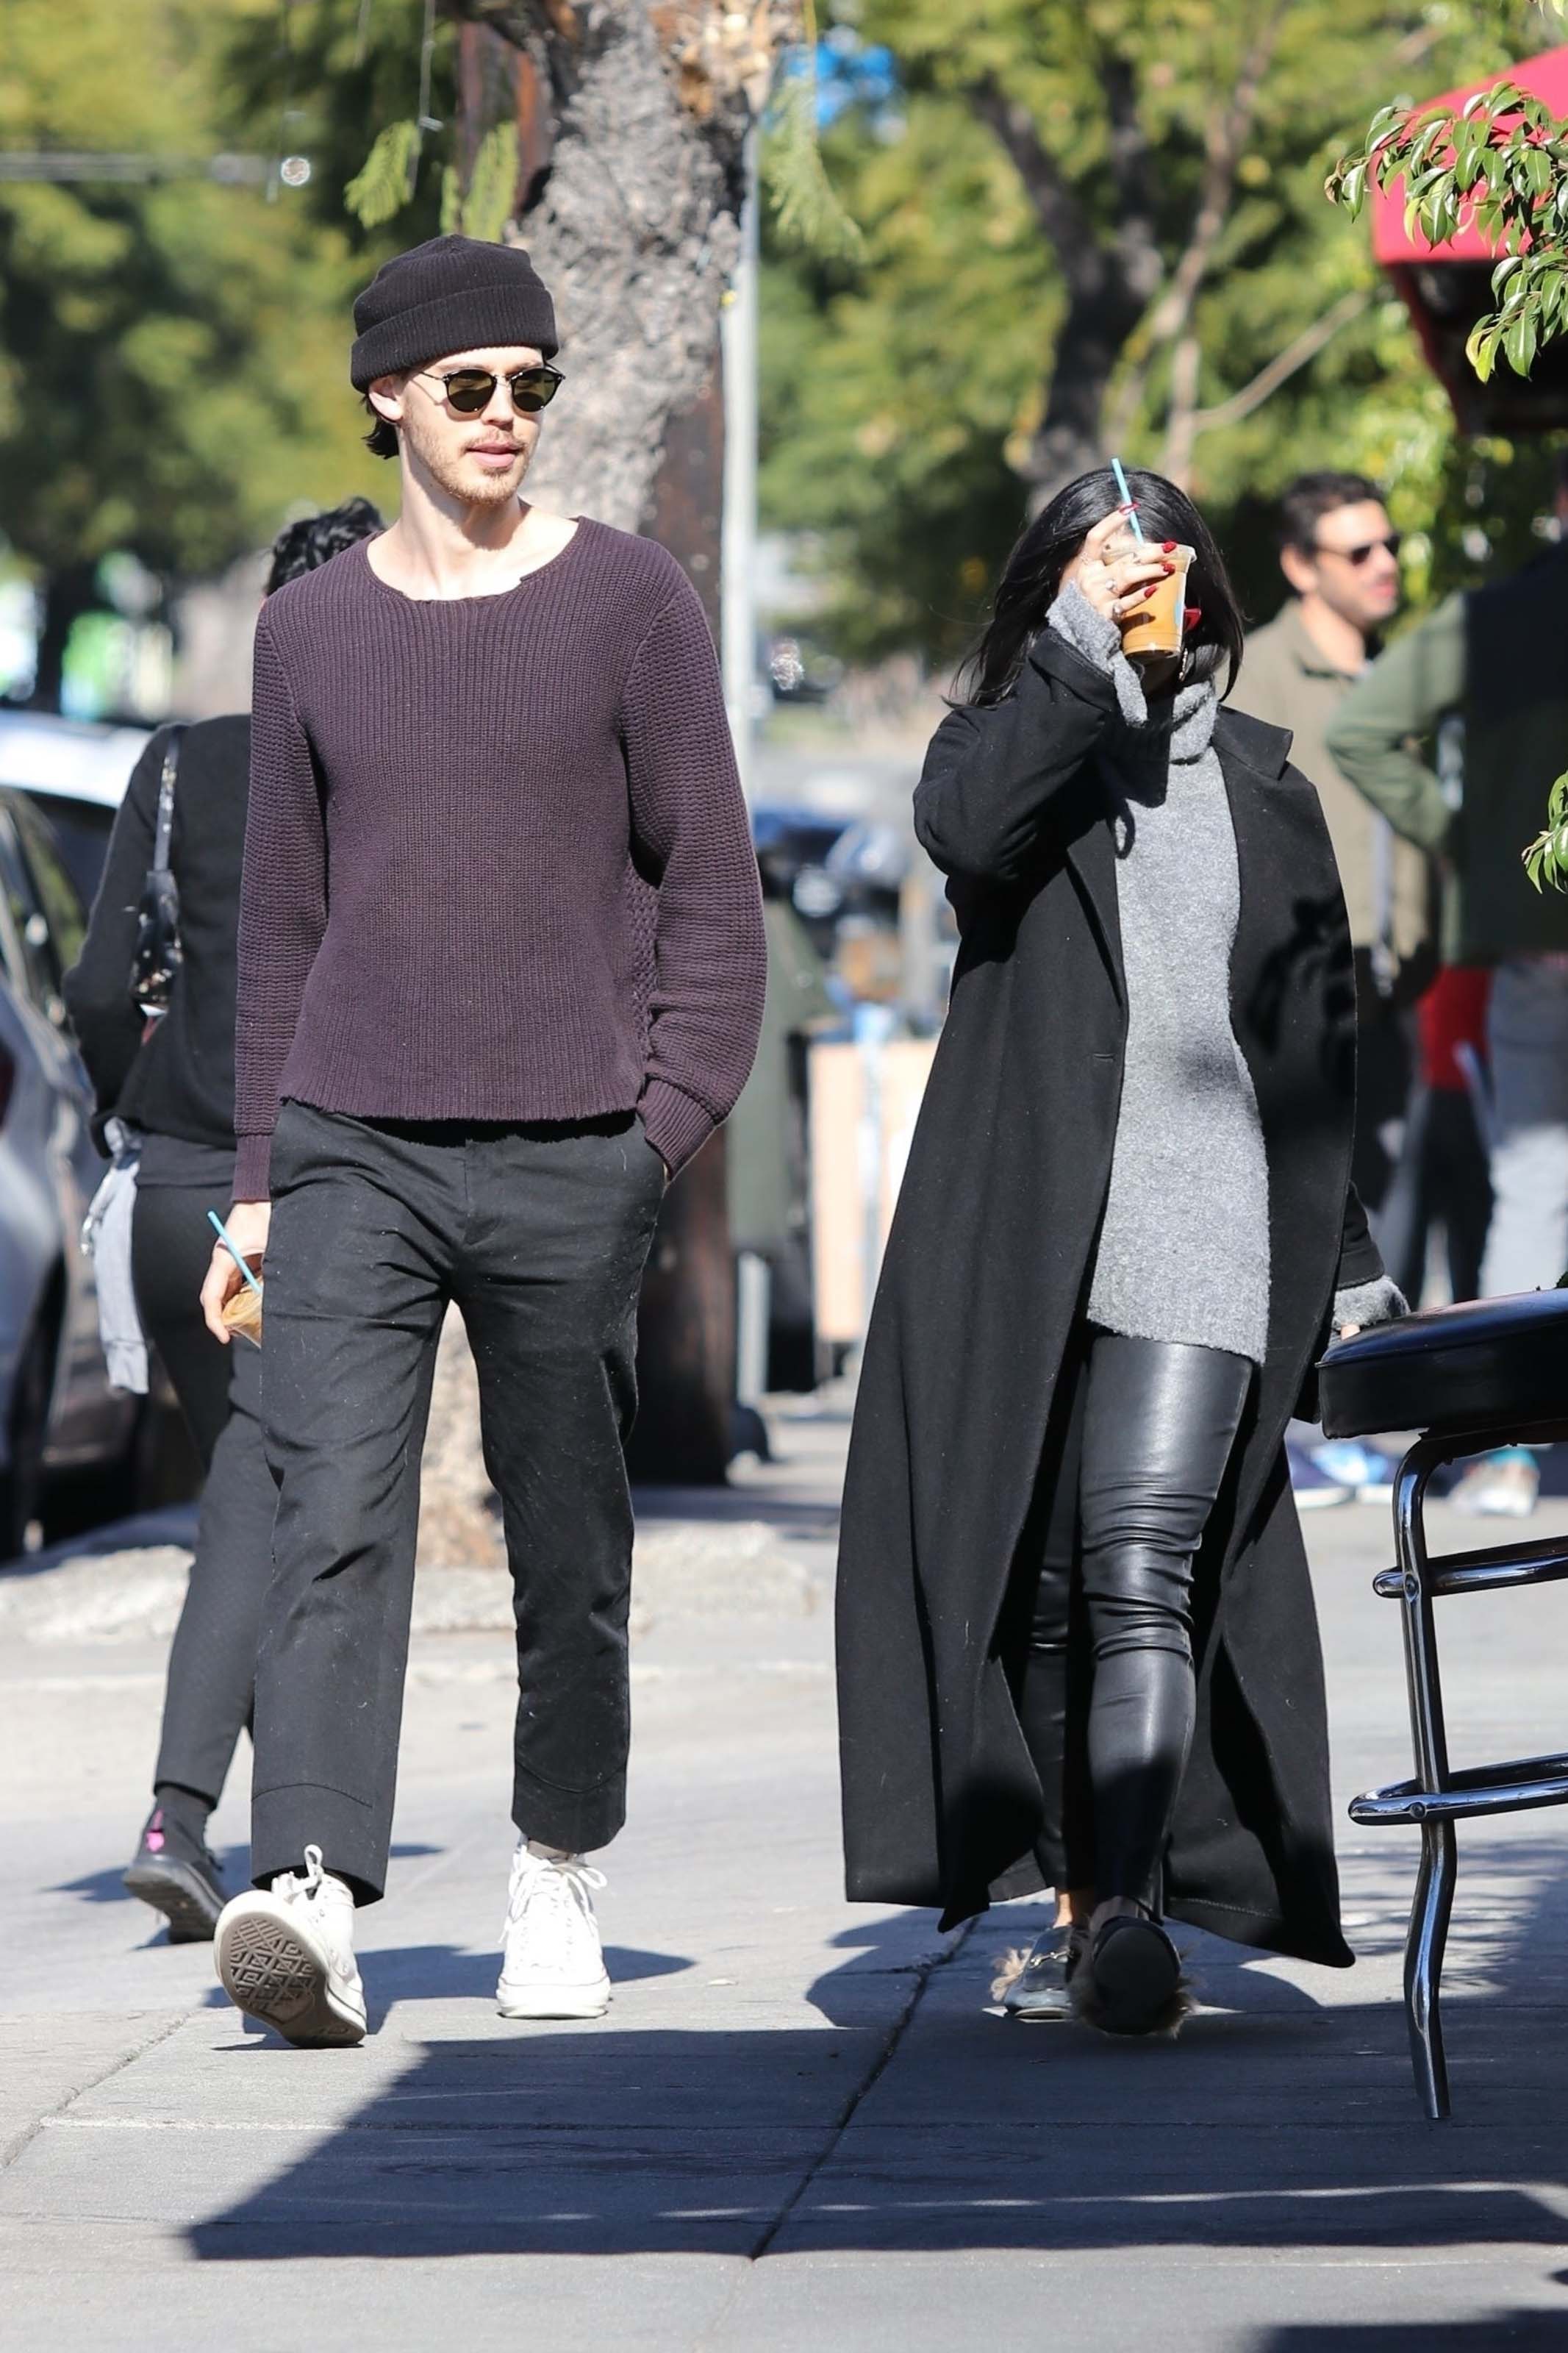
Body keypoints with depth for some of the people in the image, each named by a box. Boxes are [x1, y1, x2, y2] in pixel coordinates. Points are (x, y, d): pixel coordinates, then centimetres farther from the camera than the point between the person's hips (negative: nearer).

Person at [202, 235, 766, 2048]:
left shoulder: (631, 602, 3)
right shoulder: (311, 628, 11)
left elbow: (712, 889, 3)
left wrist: (668, 1122, -7)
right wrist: (259, 1177, 12)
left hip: (569, 1162, -1)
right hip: (353, 1149, 1)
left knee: (567, 1541, 6)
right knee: (332, 1516, -14)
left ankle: (559, 1877, 24)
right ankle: (312, 1898, -25)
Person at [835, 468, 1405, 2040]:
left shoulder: (1259, 783, 15)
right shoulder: (1010, 743, 11)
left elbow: (1320, 1030, 19)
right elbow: (964, 827, -16)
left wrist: (1346, 1263, 18)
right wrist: (1083, 650, -16)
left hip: (1207, 1220, -1)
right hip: (1022, 1232, 1)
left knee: (1147, 1567, -16)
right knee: (1036, 1584, 5)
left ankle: (1132, 1914, -22)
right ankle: (1078, 1901, 18)